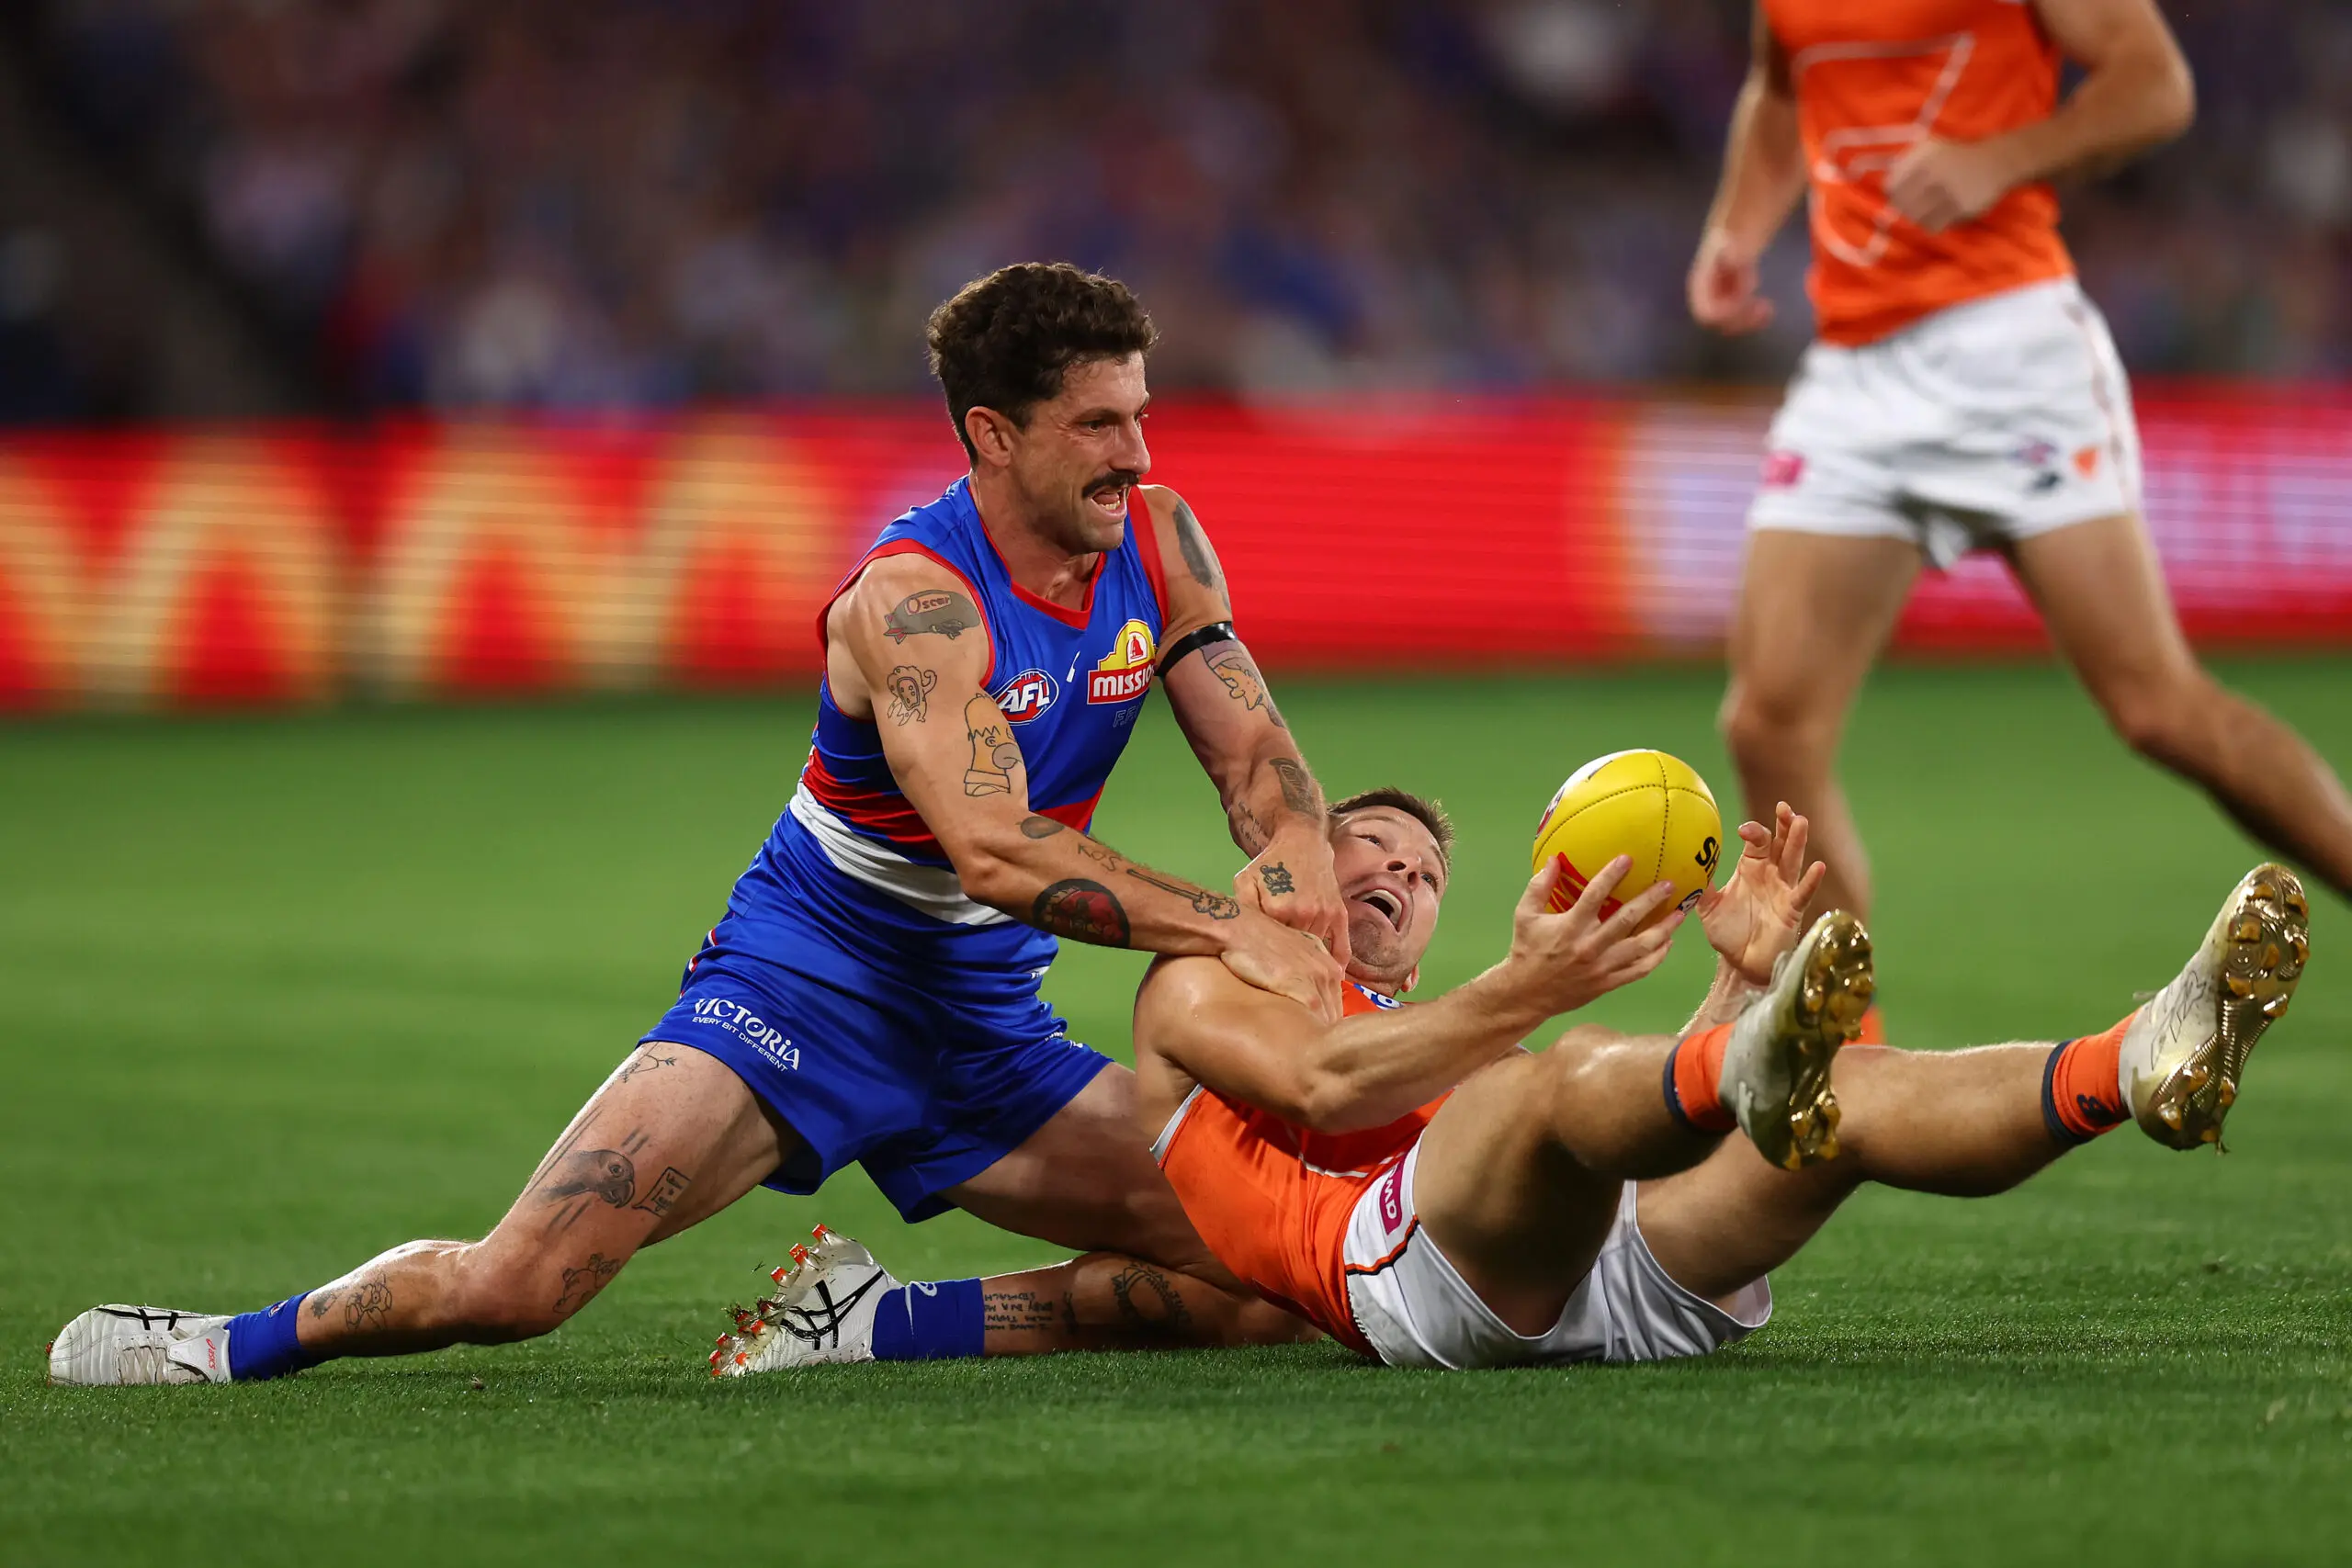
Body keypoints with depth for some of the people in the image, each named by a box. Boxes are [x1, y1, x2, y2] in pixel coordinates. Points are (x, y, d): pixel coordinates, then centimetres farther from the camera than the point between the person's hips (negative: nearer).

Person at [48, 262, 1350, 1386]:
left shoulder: (1158, 544, -1)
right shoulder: (913, 596, -22)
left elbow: (1258, 758, 2)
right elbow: (993, 850, -33)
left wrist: (1299, 895, -20)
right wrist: (1222, 925, -36)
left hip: (985, 1025, 7)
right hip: (805, 983, -6)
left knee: (1259, 1294, -5)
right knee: (515, 1284, -21)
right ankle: (239, 1344, 8)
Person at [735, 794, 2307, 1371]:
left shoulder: (1456, 1041, 46)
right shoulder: (1196, 989, 30)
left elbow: (1664, 1121, 26)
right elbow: (1322, 1083, 3)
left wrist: (1740, 981, 10)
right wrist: (1524, 995, -11)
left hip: (1627, 1280, 5)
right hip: (1408, 1264, -5)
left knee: (1858, 1093, -21)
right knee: (1574, 1082, -38)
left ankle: (2149, 1065, -49)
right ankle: (1760, 1068, -74)